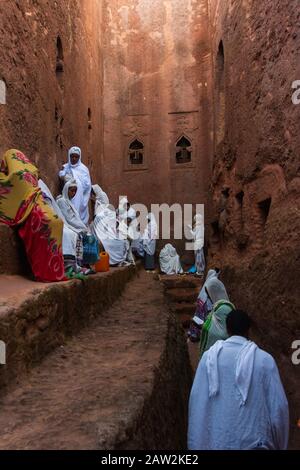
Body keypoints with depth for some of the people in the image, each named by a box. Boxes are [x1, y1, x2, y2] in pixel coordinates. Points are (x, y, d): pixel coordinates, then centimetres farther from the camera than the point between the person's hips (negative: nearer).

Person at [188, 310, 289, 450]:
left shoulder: (210, 356, -8)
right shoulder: (264, 359, -12)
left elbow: (197, 400, -7)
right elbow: (278, 406, -9)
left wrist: (195, 444, 3)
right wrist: (279, 444, 6)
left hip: (217, 438, 1)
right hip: (252, 440, -1)